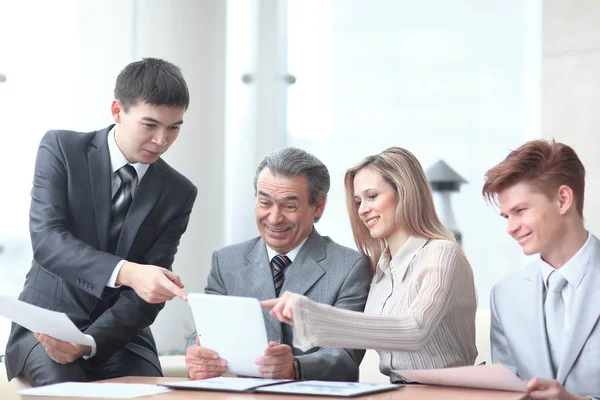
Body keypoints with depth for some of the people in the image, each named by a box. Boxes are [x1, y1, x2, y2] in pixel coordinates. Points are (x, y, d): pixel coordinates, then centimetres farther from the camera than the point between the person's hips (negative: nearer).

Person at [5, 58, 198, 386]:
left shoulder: (178, 193, 1)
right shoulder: (61, 149, -5)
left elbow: (148, 291, -5)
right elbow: (46, 239, -20)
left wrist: (89, 342, -22)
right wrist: (126, 272, -37)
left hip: (119, 334, 2)